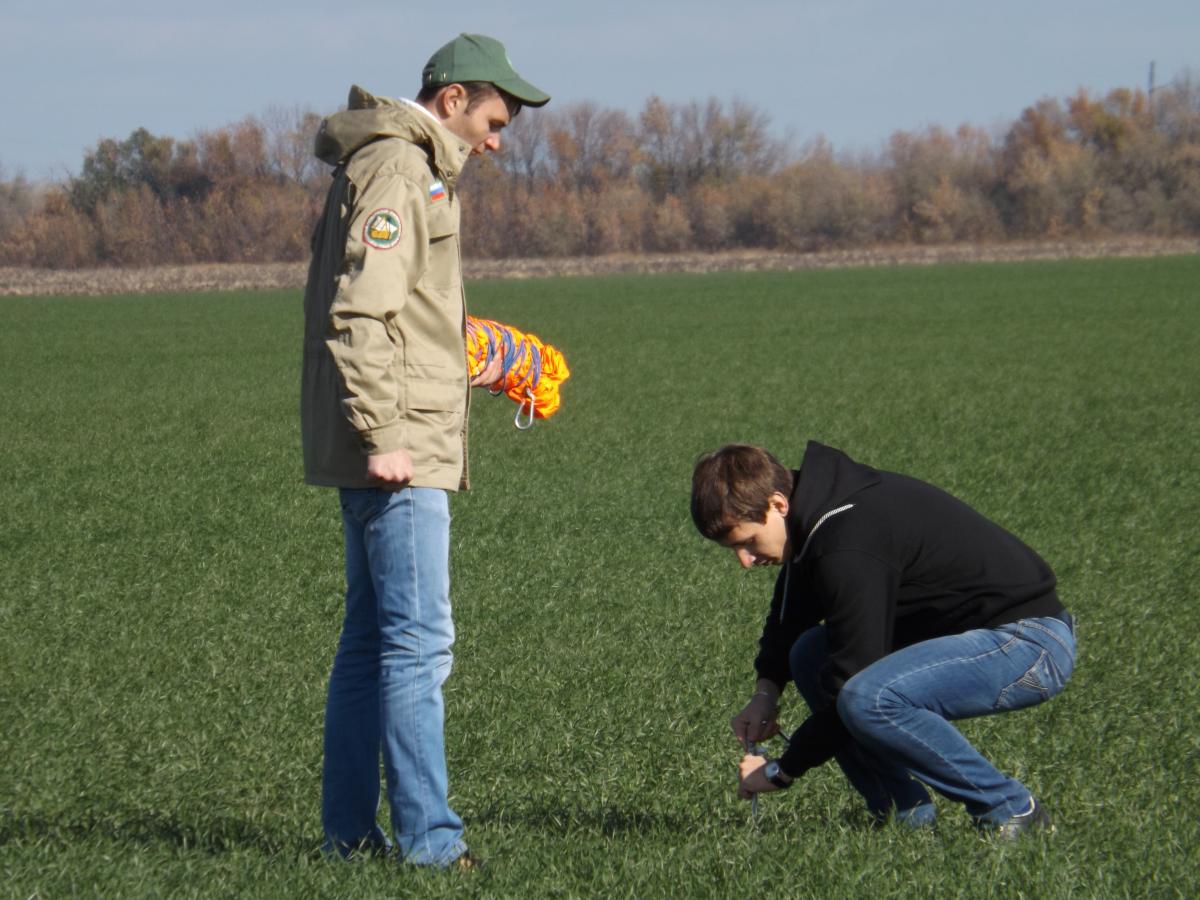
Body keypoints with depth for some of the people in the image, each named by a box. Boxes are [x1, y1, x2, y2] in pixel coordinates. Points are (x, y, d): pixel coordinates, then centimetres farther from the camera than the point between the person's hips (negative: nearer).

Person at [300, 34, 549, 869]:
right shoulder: (393, 170, -11)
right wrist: (382, 434, -24)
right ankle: (428, 837, -10)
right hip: (399, 453, -11)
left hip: (399, 447, 11)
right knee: (420, 641, -10)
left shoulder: (416, 170, 21)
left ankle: (350, 831, 17)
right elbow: (358, 315, -20)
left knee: (371, 638, 12)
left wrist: (462, 367, 19)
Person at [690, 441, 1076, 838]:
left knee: (870, 698, -31)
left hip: (1033, 643, -11)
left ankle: (1013, 812, -14)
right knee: (810, 653, 10)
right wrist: (766, 690, 10)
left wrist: (781, 771, -11)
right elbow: (791, 610, 25)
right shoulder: (822, 513, 5)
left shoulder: (851, 549, -26)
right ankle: (906, 814, 6)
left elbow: (855, 686, -22)